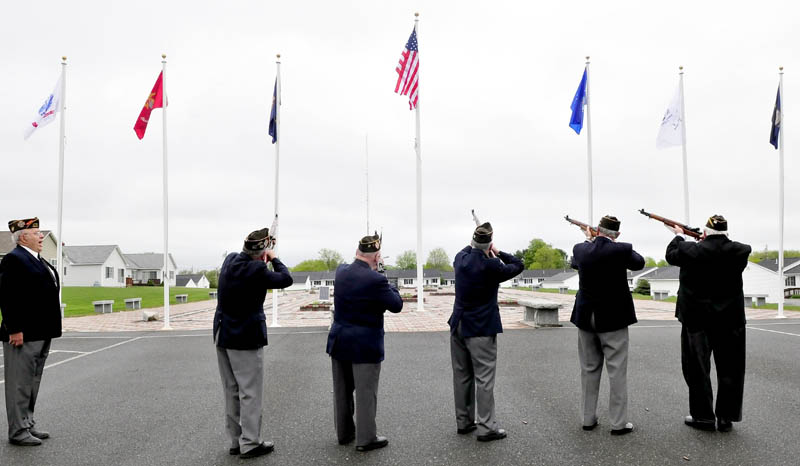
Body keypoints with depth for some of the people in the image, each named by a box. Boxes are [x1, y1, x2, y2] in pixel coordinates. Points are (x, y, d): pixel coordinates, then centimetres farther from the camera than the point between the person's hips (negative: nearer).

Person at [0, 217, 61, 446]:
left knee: (33, 383, 16)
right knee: (20, 384, -1)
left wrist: (49, 330, 19)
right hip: (23, 335, -9)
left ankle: (28, 424, 26)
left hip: (41, 335, 9)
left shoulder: (38, 261, 17)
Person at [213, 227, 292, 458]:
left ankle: (236, 440, 23)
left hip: (223, 335, 8)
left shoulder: (230, 260, 1)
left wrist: (261, 262, 11)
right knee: (250, 393, 1)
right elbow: (286, 279, -9)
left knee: (231, 392, 14)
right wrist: (274, 259, 2)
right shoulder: (256, 270, -21)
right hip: (245, 339, -8)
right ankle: (250, 443, 5)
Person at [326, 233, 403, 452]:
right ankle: (366, 438, 13)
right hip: (364, 345, -7)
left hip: (339, 341, 7)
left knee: (342, 390, 17)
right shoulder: (376, 279, -21)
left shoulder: (341, 271, -1)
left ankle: (344, 432, 32)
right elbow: (396, 305, -11)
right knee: (365, 392, 4)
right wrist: (390, 286, 4)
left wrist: (371, 268, 18)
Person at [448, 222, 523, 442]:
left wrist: (473, 246, 18)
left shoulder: (461, 258, 0)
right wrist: (498, 253, 1)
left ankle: (463, 421, 21)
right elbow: (518, 265, -4)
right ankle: (486, 426, 3)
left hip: (458, 326, 7)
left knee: (461, 376, 13)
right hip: (481, 329, -7)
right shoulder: (490, 266, -18)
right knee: (484, 378, -1)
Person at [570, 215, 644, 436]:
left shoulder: (580, 249, -4)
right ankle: (618, 423, 7)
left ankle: (588, 419, 19)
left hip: (585, 318, 4)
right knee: (617, 370, 4)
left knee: (589, 369, 12)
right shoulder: (621, 250, -14)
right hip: (613, 318, -4)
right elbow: (639, 262, 6)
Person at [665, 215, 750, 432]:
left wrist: (678, 236, 23)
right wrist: (708, 241, 18)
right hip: (730, 319, 2)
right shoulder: (740, 251, -8)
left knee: (698, 368, 9)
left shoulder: (692, 250, -13)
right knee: (729, 369, 12)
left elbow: (671, 255, 6)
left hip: (697, 318, -2)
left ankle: (703, 416, 15)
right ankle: (725, 418, 17)